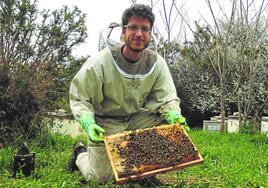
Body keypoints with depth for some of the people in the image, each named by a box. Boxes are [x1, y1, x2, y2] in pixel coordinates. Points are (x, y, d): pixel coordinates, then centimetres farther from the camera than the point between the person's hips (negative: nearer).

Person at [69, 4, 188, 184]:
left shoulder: (157, 63, -12)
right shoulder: (101, 62, -23)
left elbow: (167, 99, -11)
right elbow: (79, 98, -16)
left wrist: (175, 116, -32)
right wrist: (88, 124, -33)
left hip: (136, 119, 4)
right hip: (105, 123, -3)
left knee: (168, 120, -19)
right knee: (101, 177, -5)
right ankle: (81, 154, 30)